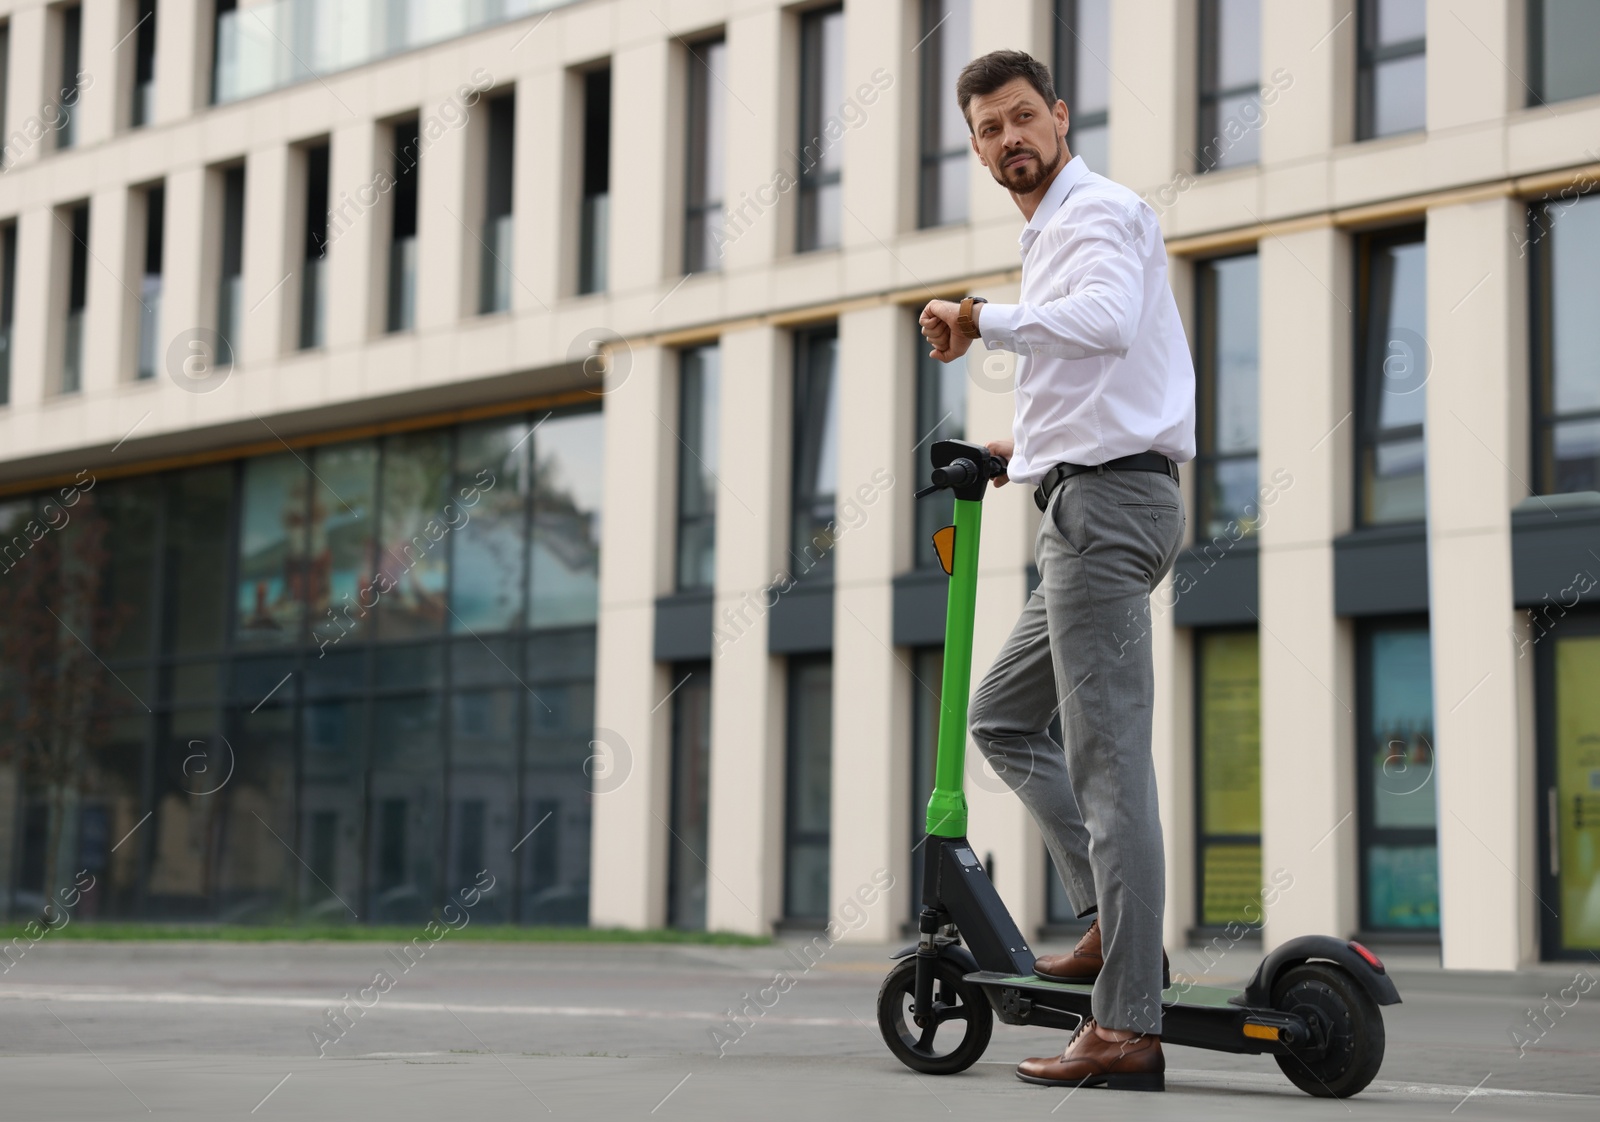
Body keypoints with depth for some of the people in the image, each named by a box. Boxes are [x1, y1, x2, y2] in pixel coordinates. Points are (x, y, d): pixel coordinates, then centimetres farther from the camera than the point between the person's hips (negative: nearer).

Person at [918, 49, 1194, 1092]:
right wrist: (1031, 444, 27)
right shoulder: (1058, 228, 25)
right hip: (1092, 501, 11)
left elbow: (1107, 321, -30)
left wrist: (981, 319, -23)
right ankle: (1117, 920, 13)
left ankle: (1128, 1027, -13)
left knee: (1110, 755, -13)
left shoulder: (1099, 210, -7)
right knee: (1002, 717, 17)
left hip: (1104, 499, -11)